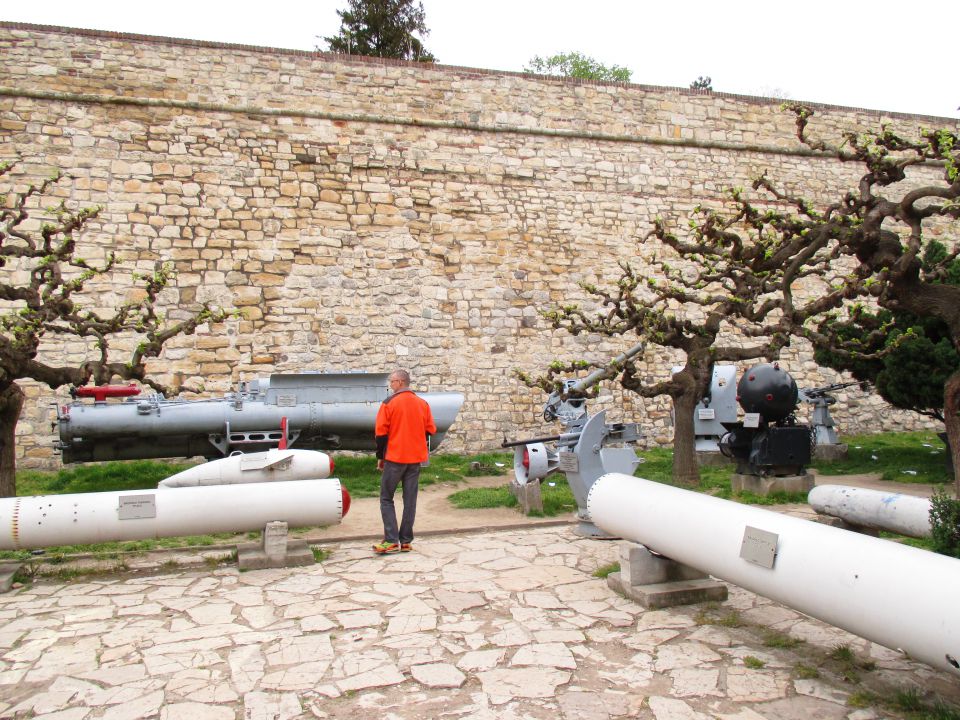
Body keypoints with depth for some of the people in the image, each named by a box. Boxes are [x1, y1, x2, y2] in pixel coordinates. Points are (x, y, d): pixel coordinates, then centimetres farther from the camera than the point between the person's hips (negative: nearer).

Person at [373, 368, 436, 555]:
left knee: (386, 499, 5)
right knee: (410, 500, 8)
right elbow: (430, 430, 7)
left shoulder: (389, 403, -8)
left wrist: (380, 457, 2)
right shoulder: (423, 403, 5)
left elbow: (381, 433, -8)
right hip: (415, 458, 4)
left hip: (394, 458, -4)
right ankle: (406, 542, 9)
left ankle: (391, 541, -2)